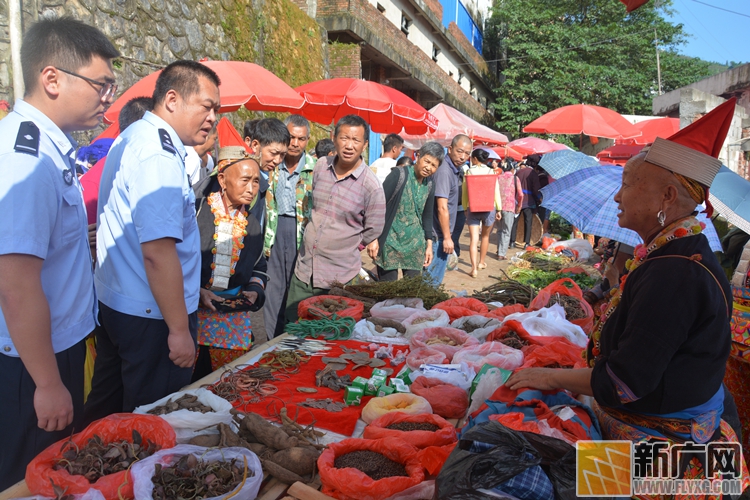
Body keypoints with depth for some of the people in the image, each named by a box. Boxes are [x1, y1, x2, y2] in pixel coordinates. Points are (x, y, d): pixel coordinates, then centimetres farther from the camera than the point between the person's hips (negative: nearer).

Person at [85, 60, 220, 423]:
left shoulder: (132, 138, 11)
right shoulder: (160, 158, -22)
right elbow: (158, 252, -28)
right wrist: (180, 330, -22)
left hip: (113, 299, 10)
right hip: (150, 315, -10)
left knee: (107, 411, 24)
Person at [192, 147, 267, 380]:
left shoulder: (253, 220, 9)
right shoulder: (197, 209, -8)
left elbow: (258, 266, 21)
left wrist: (254, 290, 3)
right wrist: (196, 291, -15)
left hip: (235, 317, 4)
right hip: (192, 308, -4)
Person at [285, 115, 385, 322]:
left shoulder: (371, 186, -13)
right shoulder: (320, 166, 2)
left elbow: (372, 233, -4)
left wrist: (343, 245, 3)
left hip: (339, 279, -4)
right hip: (304, 269, 5)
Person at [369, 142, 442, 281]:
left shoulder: (430, 184, 6)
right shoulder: (399, 174, -12)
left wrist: (429, 244, 14)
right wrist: (373, 238, -17)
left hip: (415, 244, 5)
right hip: (390, 242, -5)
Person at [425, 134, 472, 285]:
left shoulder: (455, 170, 11)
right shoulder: (444, 170, -19)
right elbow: (442, 208, -21)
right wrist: (447, 237, -18)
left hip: (442, 233, 10)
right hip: (438, 235, -10)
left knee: (435, 277, 16)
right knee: (432, 279, -3)